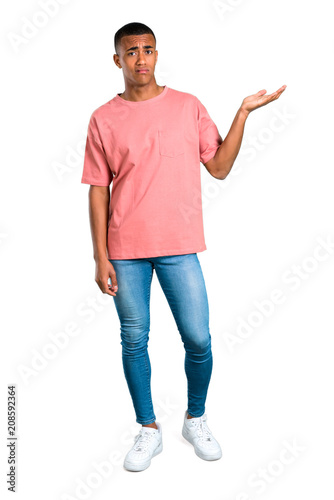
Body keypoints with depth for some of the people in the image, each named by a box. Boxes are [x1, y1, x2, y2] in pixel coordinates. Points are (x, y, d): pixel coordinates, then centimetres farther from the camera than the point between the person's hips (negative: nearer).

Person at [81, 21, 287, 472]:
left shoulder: (189, 107, 6)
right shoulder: (104, 119, 4)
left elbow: (220, 167, 5)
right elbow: (98, 190, 3)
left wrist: (243, 113, -2)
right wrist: (100, 257, -2)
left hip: (179, 247, 0)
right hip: (125, 250, 0)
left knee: (198, 339, 2)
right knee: (134, 341, 7)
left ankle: (196, 419, 29)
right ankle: (148, 430, 27)